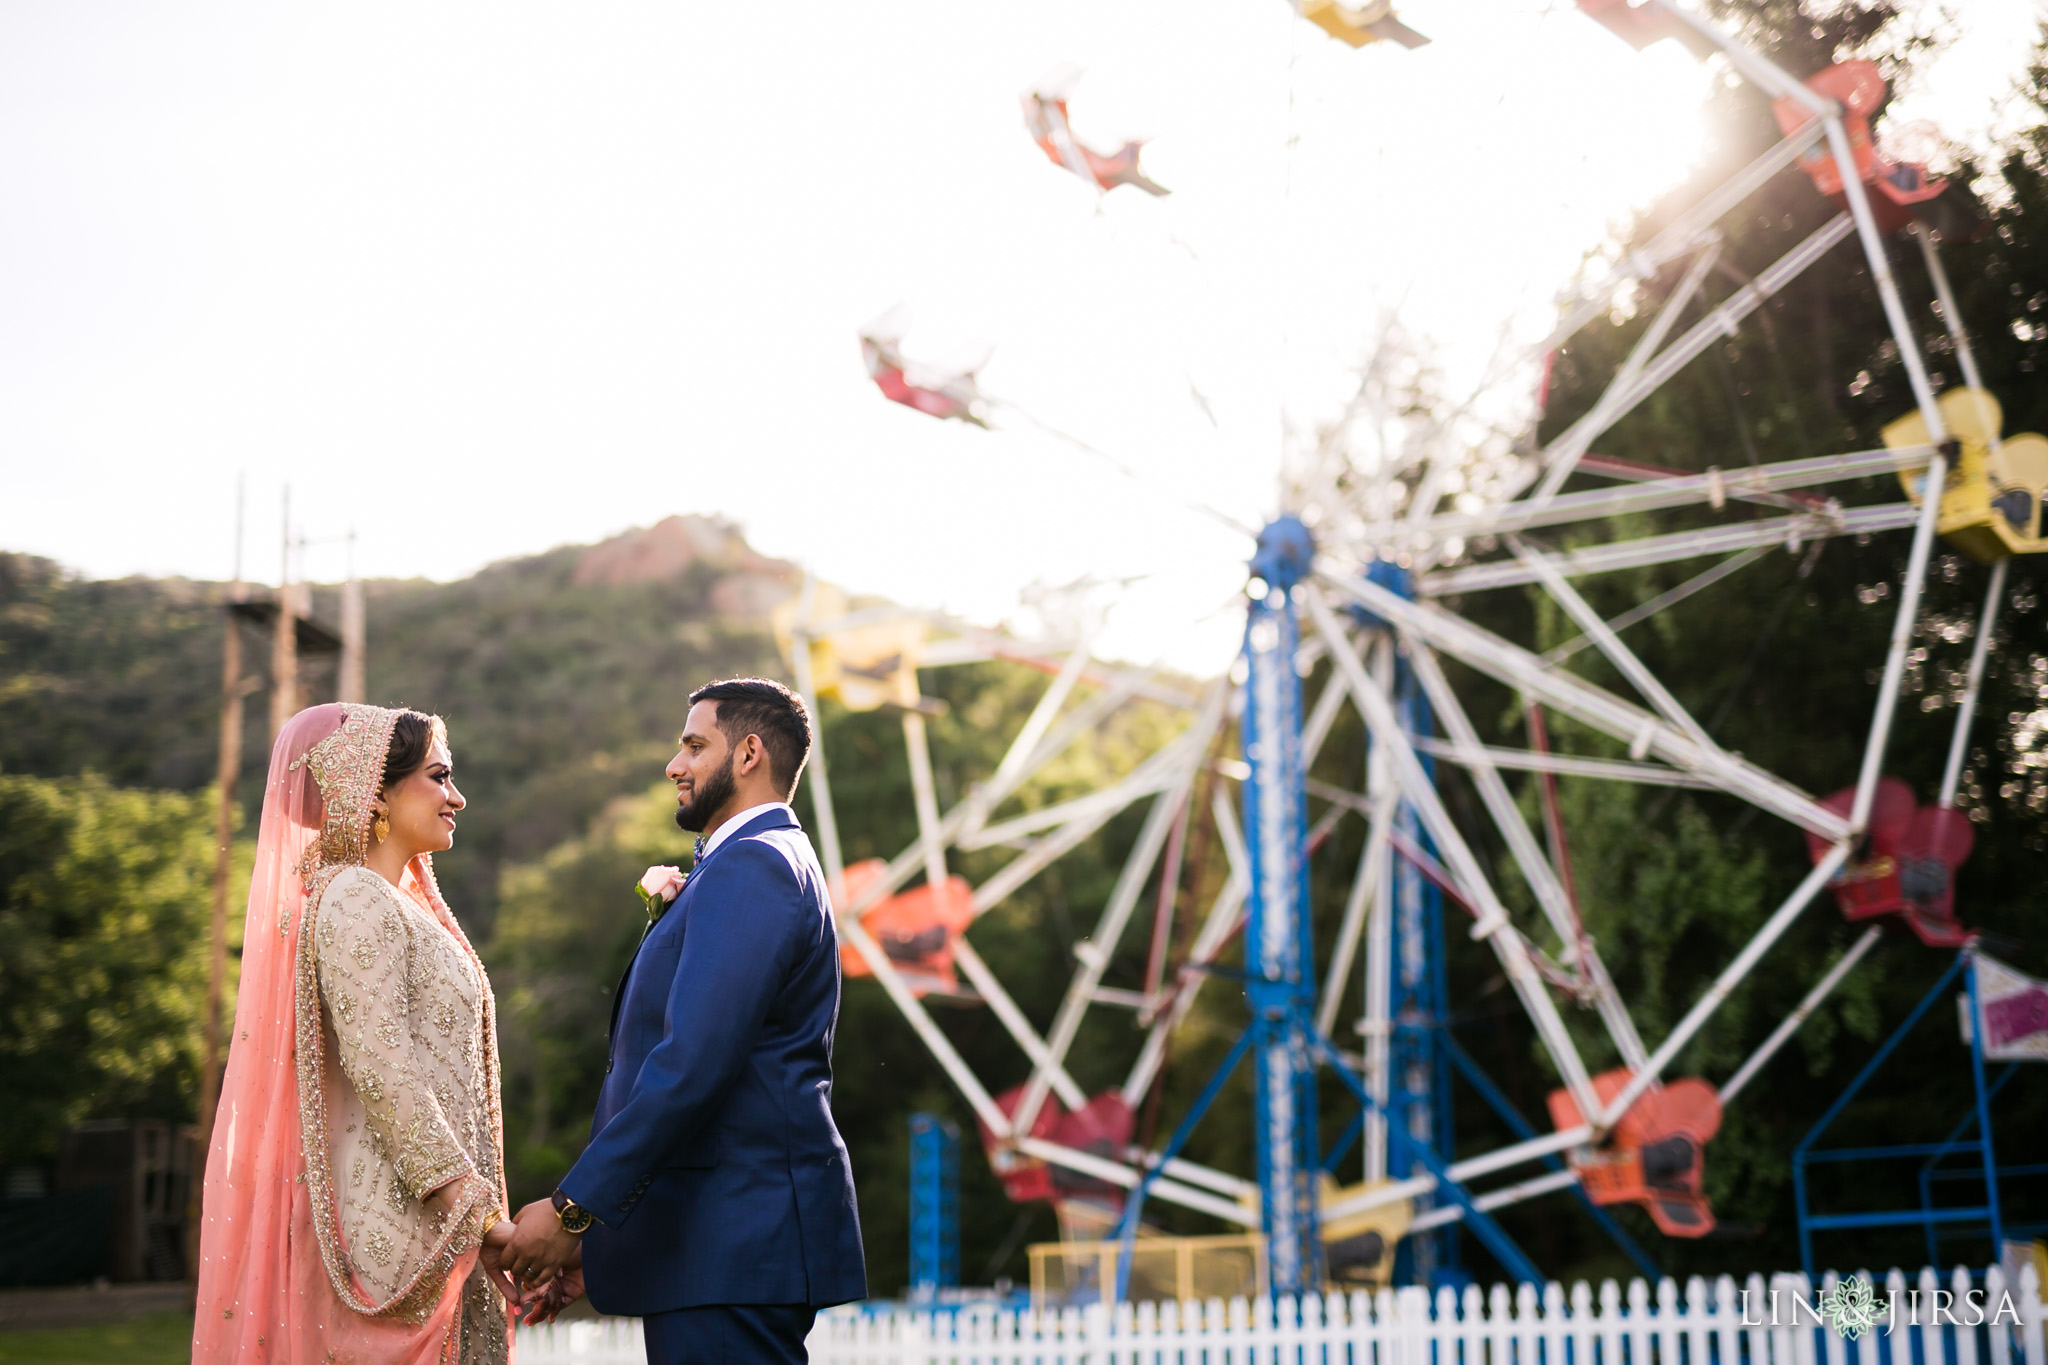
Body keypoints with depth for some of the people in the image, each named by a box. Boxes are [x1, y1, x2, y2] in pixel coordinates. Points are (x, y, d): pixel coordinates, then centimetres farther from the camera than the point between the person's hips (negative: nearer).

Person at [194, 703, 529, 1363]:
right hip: (394, 1225, -9)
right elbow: (378, 1068, -19)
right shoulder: (355, 901, -10)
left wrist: (485, 1219, 15)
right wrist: (476, 1209, -20)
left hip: (425, 1229, 9)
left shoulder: (393, 904, 20)